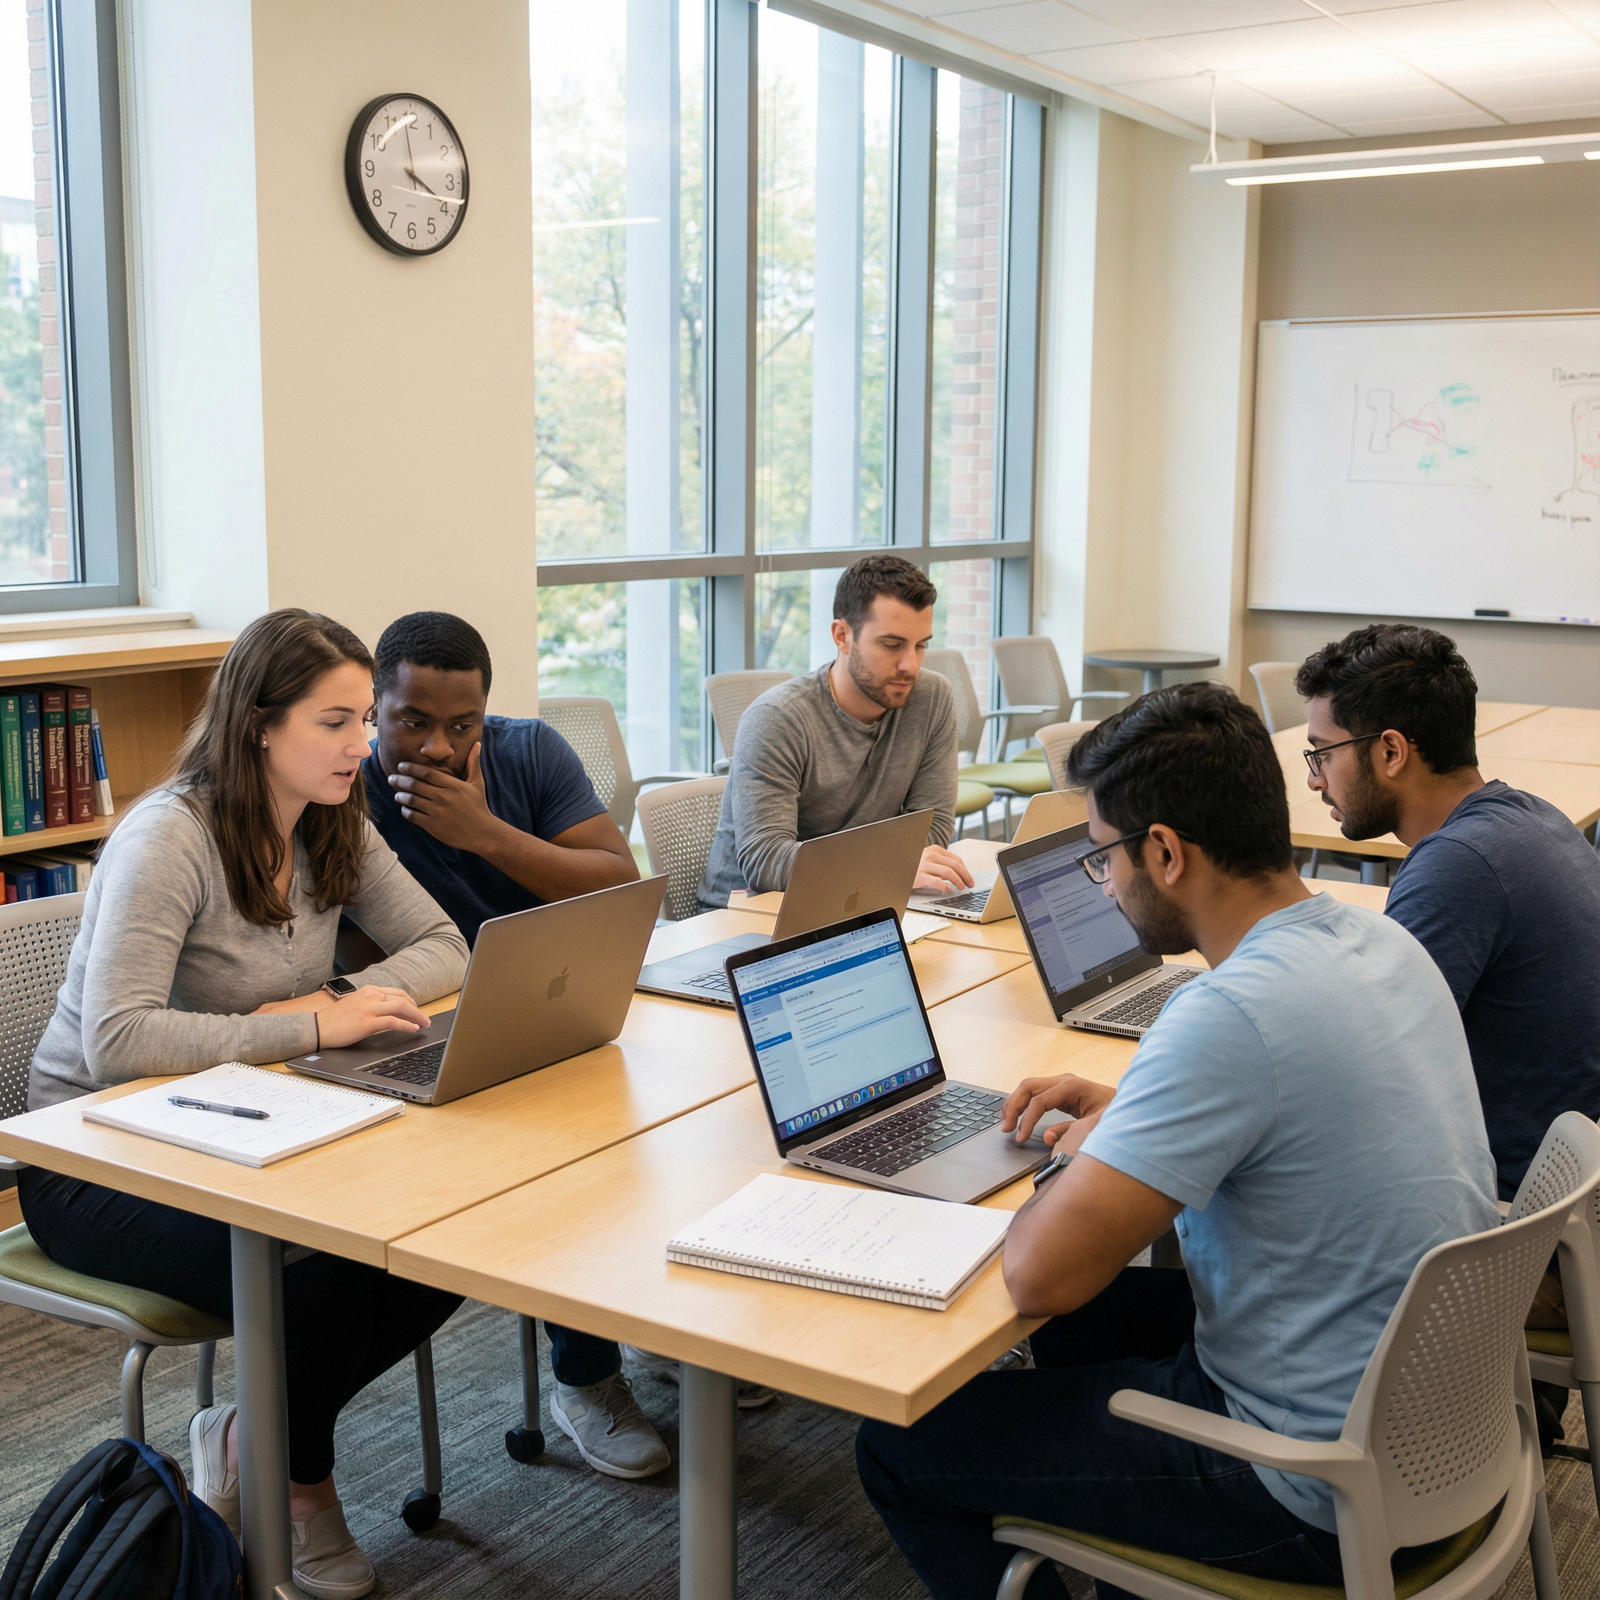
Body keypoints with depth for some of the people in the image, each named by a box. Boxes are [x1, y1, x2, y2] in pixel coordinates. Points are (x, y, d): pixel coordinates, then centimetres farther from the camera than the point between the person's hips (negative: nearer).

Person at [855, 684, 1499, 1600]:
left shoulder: (1231, 1015, -31)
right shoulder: (1382, 941, -1)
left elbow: (1038, 1274, -29)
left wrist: (1082, 1154, -8)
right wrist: (1126, 1111, 10)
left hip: (1320, 1489, -9)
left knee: (898, 1447, 2)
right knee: (1090, 1314, 30)